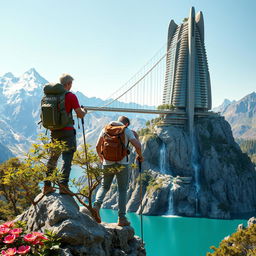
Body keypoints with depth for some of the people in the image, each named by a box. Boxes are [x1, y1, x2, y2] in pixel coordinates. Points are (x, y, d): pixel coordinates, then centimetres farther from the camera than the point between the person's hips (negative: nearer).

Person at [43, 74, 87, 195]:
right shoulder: (71, 96, -9)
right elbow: (80, 115, -8)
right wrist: (84, 111, 13)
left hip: (54, 131, 6)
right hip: (67, 131, -6)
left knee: (53, 157, 13)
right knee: (67, 158, -4)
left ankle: (47, 186, 14)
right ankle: (63, 184, -14)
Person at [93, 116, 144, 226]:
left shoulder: (105, 129, 10)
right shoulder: (127, 131, 2)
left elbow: (98, 146, 12)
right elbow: (137, 146, -8)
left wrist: (101, 157, 30)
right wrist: (139, 156, 11)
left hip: (107, 163, 2)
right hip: (122, 163, -2)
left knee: (104, 187, 16)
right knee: (122, 190, 7)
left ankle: (97, 205, -10)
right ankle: (121, 218, 4)